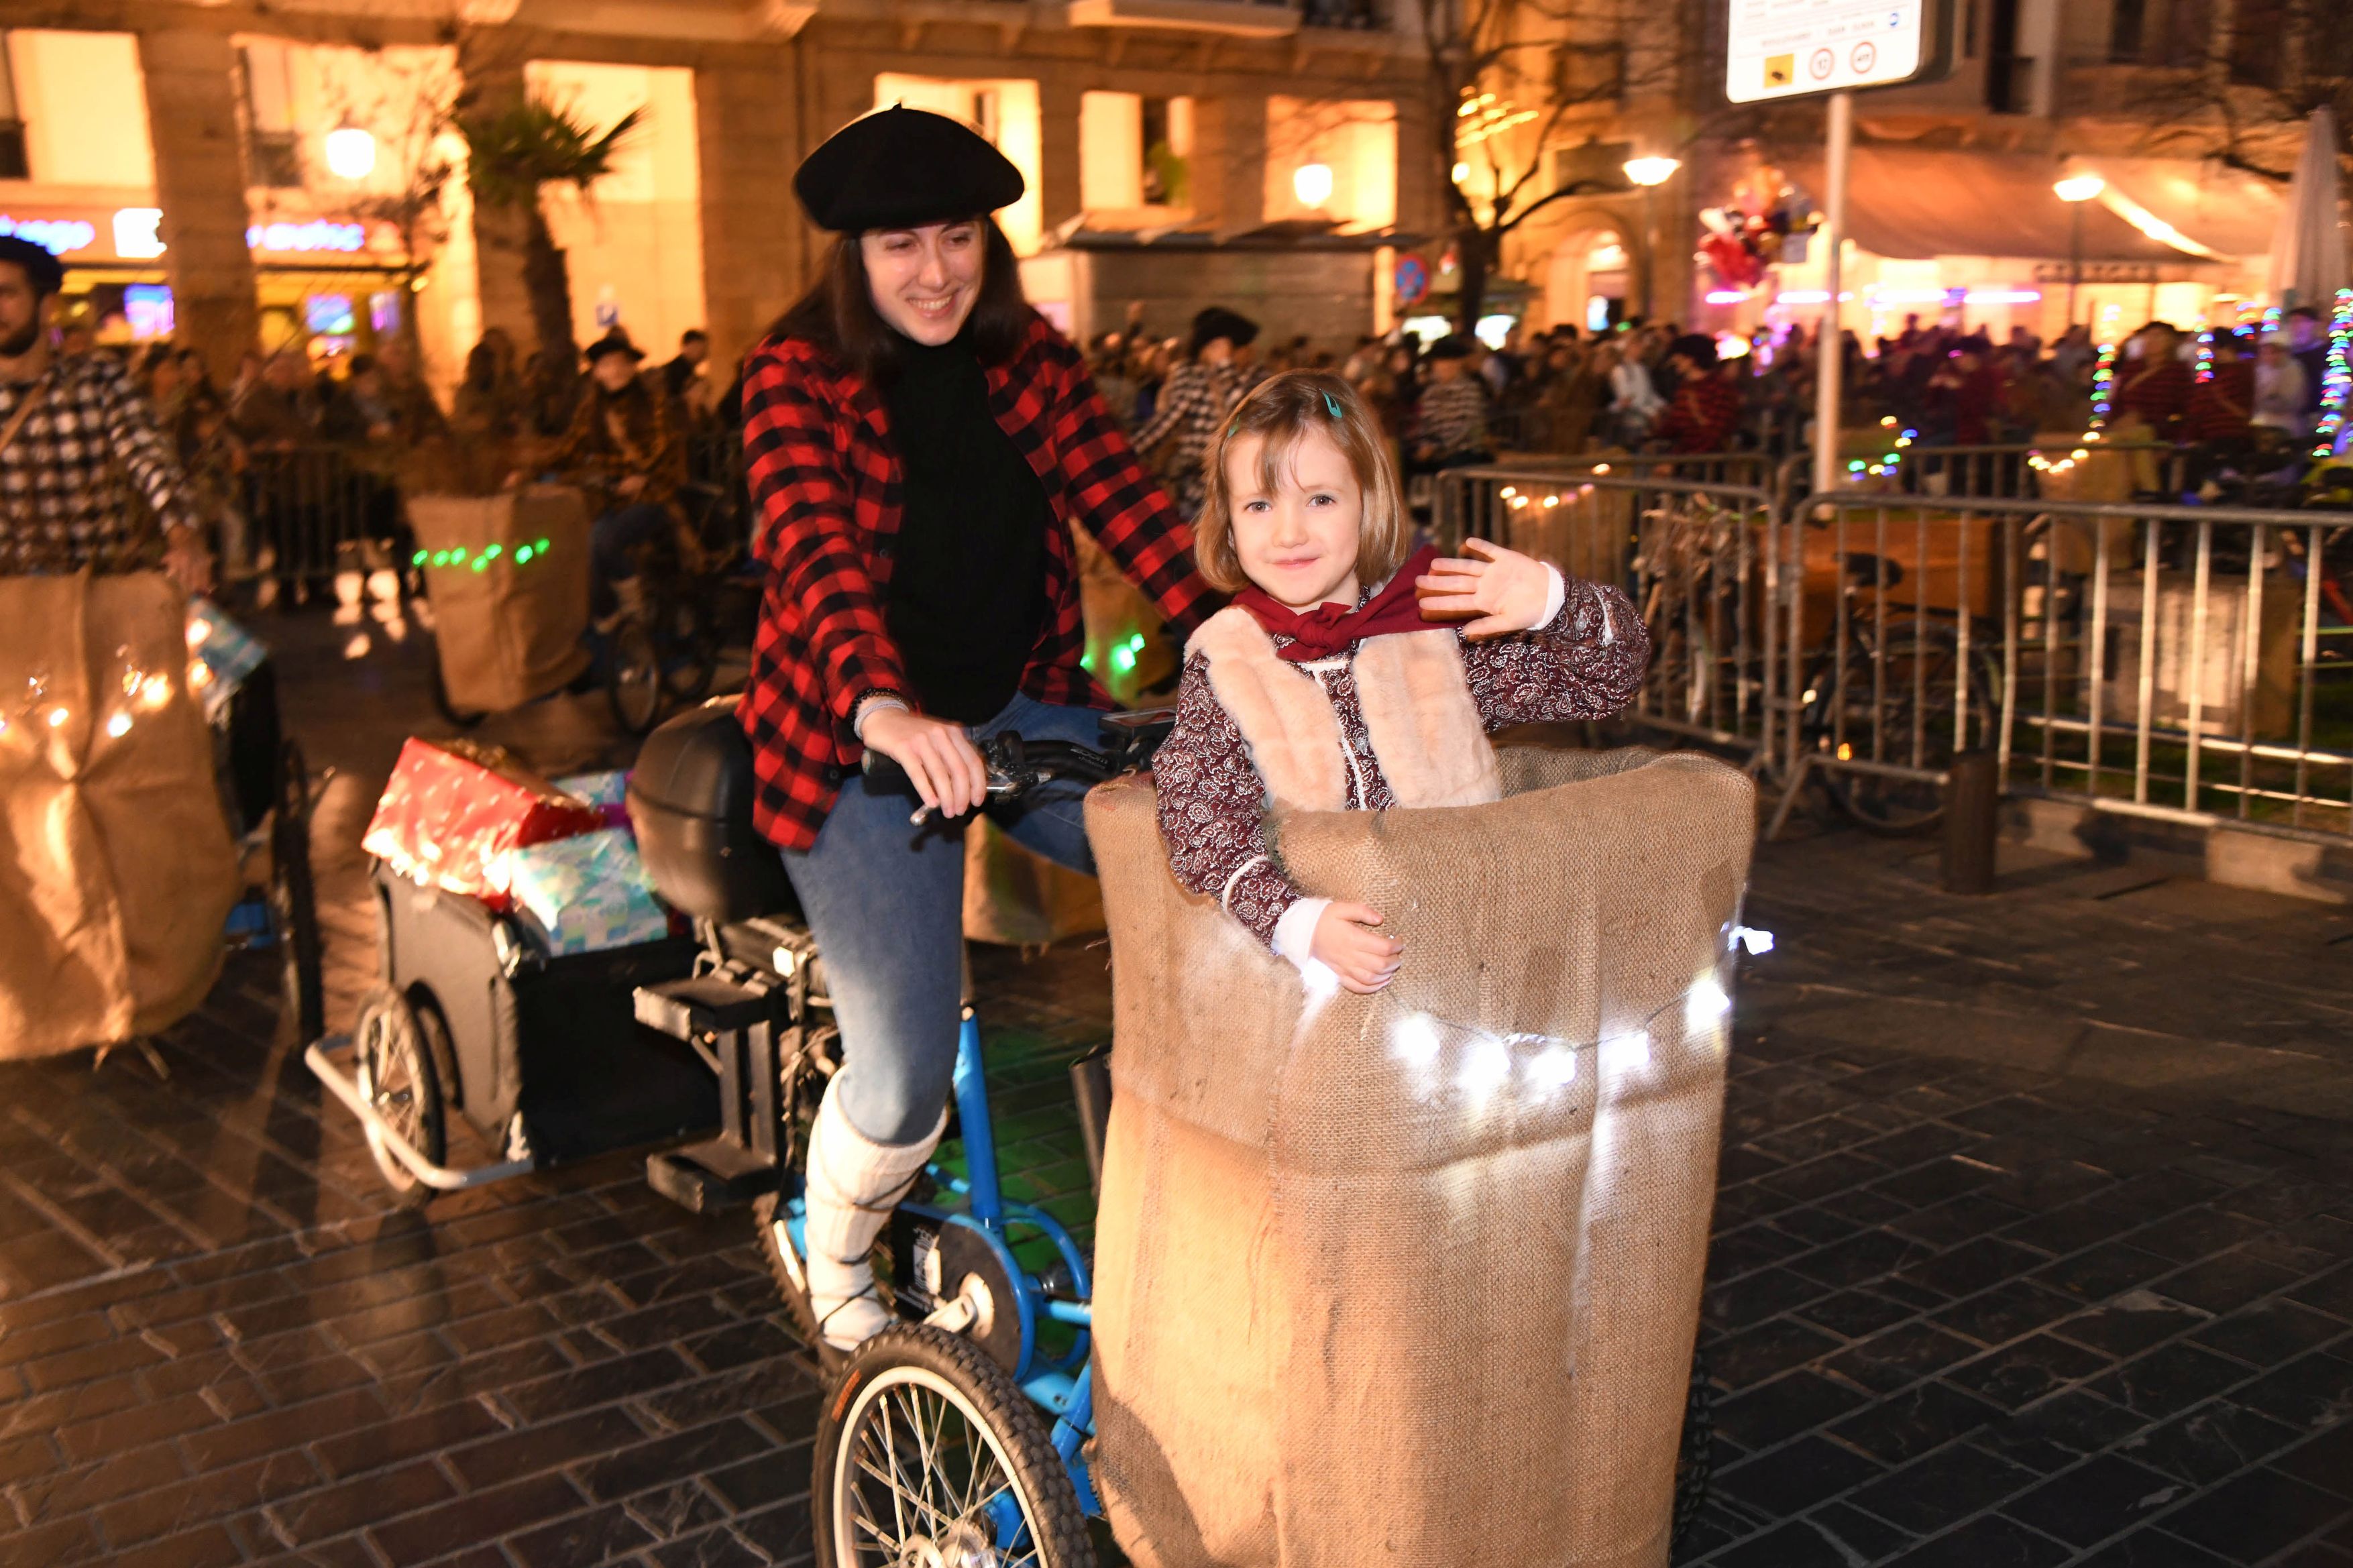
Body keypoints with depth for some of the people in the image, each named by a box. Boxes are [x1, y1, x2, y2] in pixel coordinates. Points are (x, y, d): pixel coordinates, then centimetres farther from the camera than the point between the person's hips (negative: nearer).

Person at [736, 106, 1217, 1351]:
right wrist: (888, 711, -45)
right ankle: (835, 1266, 25)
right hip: (865, 736, -4)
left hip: (1021, 707, 4)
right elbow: (817, 554, -26)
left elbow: (1122, 500, -10)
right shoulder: (798, 375, -10)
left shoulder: (1030, 359, 4)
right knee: (903, 1090, -11)